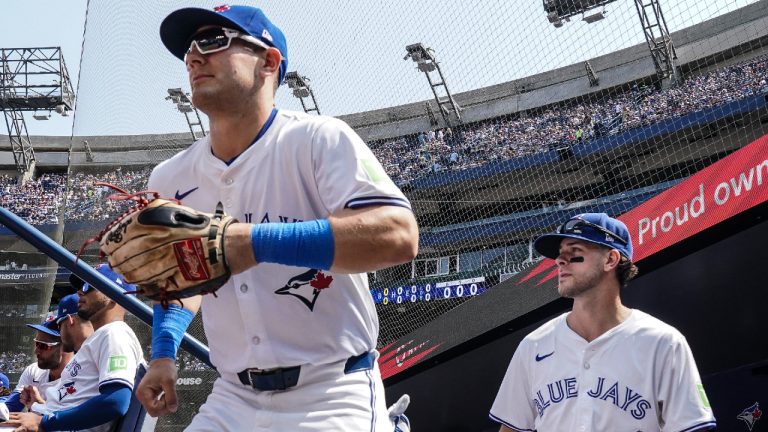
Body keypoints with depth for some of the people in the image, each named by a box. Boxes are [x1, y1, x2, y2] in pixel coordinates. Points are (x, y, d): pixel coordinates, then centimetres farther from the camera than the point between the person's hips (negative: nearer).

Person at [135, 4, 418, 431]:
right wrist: (164, 354, 7)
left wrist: (257, 242, -31)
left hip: (332, 397, -5)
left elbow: (399, 236, -24)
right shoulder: (170, 179, 7)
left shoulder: (319, 139, -10)